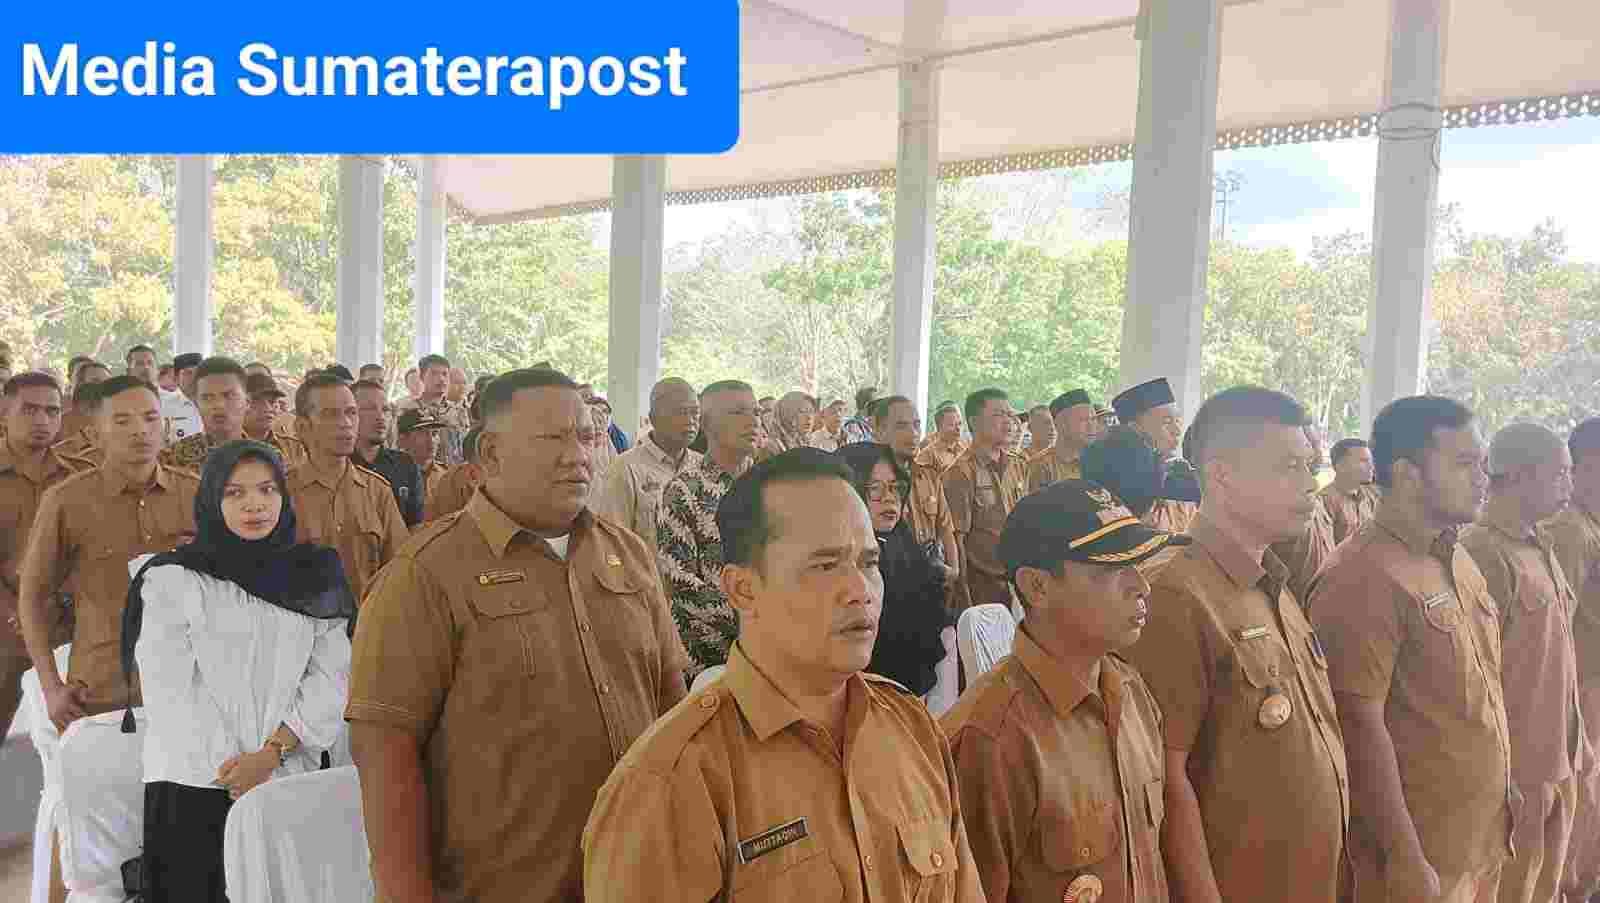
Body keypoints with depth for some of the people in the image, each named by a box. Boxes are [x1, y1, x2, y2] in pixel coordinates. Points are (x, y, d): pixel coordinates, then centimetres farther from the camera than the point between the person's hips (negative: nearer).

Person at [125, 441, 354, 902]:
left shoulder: (315, 576, 7)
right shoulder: (172, 578, -1)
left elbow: (330, 678, 0)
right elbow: (169, 691, -6)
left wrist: (271, 752, -12)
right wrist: (231, 771, -12)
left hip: (293, 782, 2)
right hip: (195, 786, -2)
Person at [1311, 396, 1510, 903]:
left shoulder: (1458, 561, 7)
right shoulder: (1364, 578, -20)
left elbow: (1478, 699, 14)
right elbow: (1359, 725, -22)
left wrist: (1501, 805, 14)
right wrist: (1405, 858, -21)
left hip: (1483, 837, 8)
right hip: (1421, 851, -8)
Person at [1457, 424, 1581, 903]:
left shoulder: (1540, 547, 9)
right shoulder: (1482, 553, -20)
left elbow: (1554, 656, 14)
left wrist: (1575, 748, 14)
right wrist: (1499, 775, -19)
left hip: (1557, 762, 8)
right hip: (1514, 769, -8)